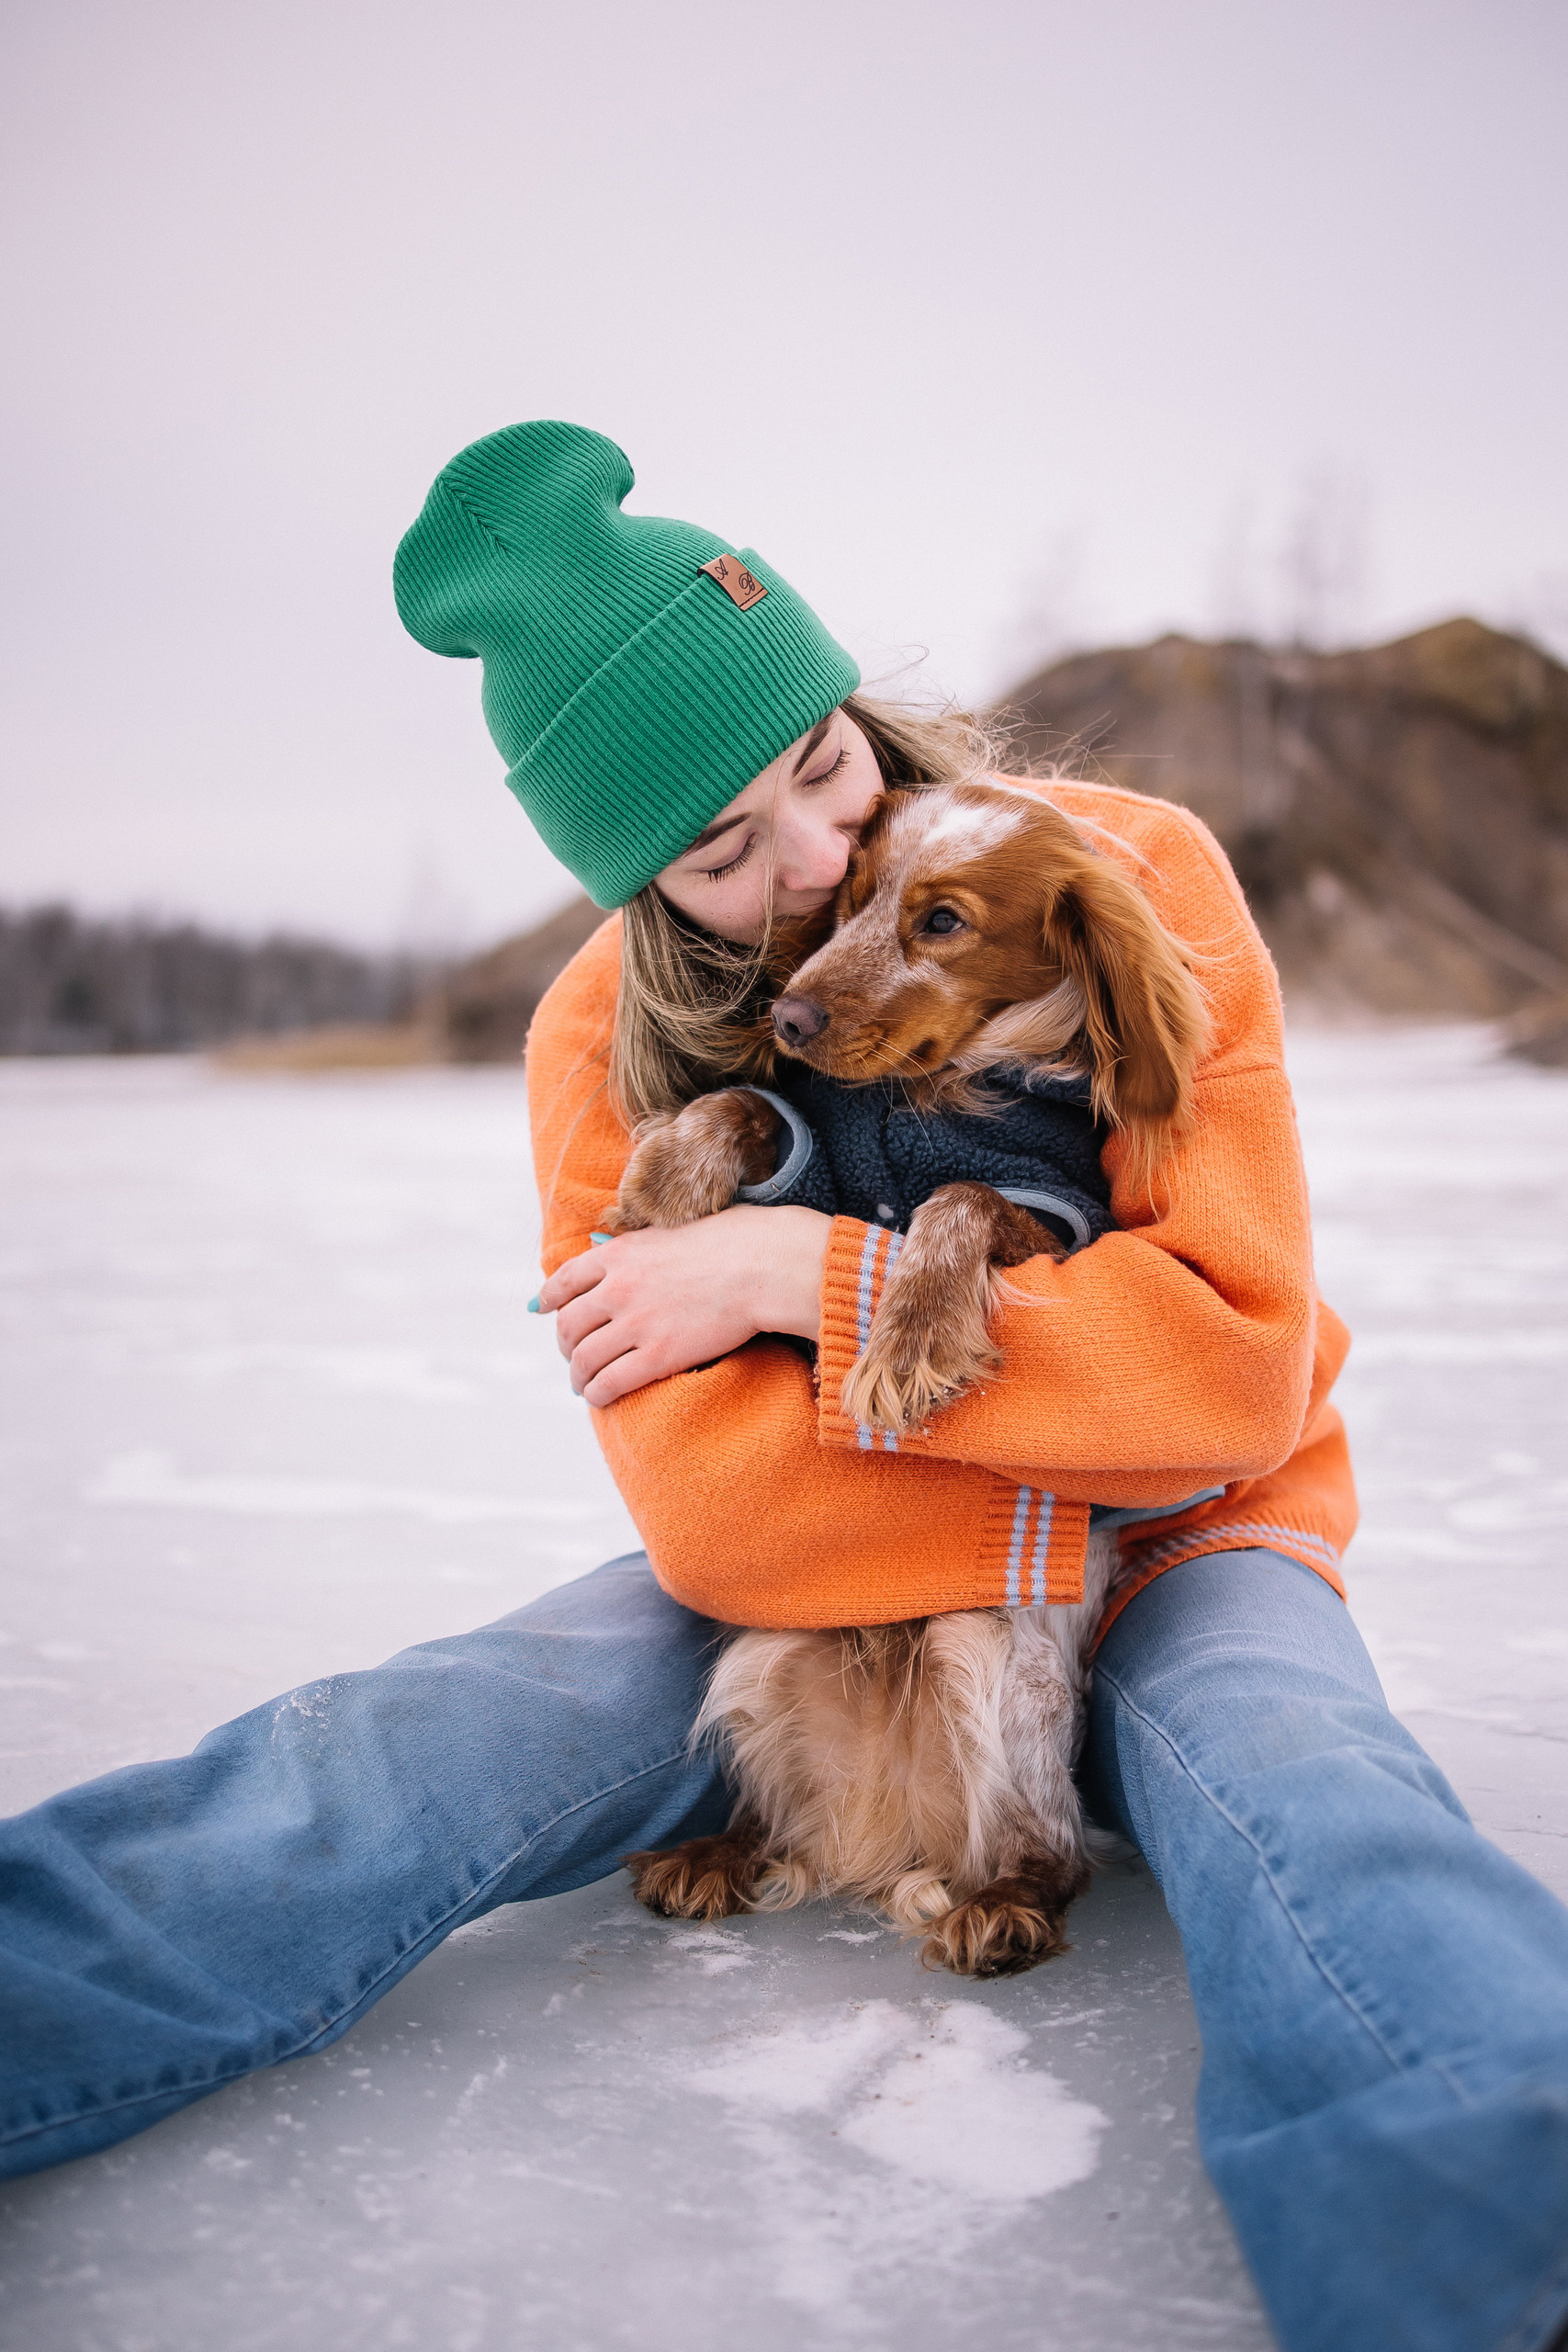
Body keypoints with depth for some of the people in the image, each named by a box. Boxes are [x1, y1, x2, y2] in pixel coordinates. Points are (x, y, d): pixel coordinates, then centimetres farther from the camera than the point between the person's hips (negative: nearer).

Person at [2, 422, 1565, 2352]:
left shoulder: (1133, 877, -15)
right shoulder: (611, 1041, -13)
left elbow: (1239, 1358, -23)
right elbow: (717, 1522, -22)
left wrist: (805, 1274, -27)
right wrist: (1115, 1446, -26)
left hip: (1168, 1552, 0)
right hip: (825, 1592, 1)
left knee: (1283, 1762, -38)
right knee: (422, 1739, -24)